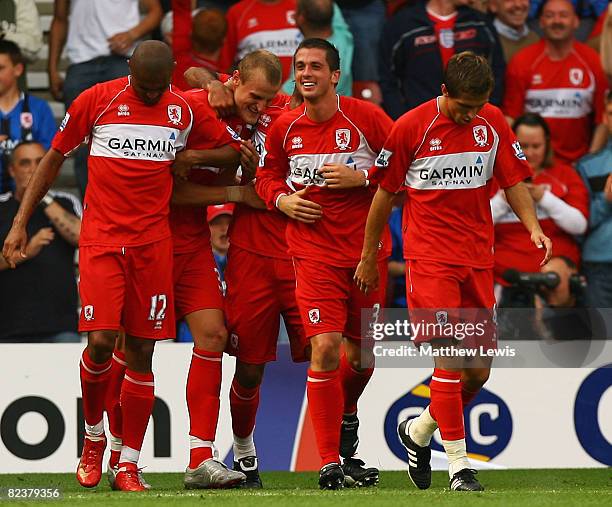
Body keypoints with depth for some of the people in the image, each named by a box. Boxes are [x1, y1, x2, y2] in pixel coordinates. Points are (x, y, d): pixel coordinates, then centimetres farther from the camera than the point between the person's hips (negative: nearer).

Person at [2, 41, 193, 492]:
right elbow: (54, 159, 8)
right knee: (100, 341, -14)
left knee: (141, 351, 1)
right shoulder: (96, 101, -2)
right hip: (101, 239, -2)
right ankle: (94, 435, 12)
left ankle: (129, 464, 6)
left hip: (154, 243, 2)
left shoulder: (183, 111, 6)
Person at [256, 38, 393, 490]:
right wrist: (282, 199, -2)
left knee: (363, 350, 9)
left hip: (366, 249, 0)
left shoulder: (366, 117, -6)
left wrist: (361, 177, -16)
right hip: (314, 253, 0)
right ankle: (330, 462, -8)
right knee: (325, 347, -14)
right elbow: (268, 175, 18)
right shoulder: (284, 128, 3)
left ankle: (346, 415, 44)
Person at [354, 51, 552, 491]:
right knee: (450, 361, -14)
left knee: (479, 369, 6)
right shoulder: (411, 127, -8)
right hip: (430, 257, -5)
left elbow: (514, 182, 11)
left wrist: (533, 227, -7)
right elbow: (385, 192, 1)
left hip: (478, 258, 5)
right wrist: (369, 256, 6)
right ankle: (459, 465, -10)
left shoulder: (492, 122, 4)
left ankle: (418, 431, 29)